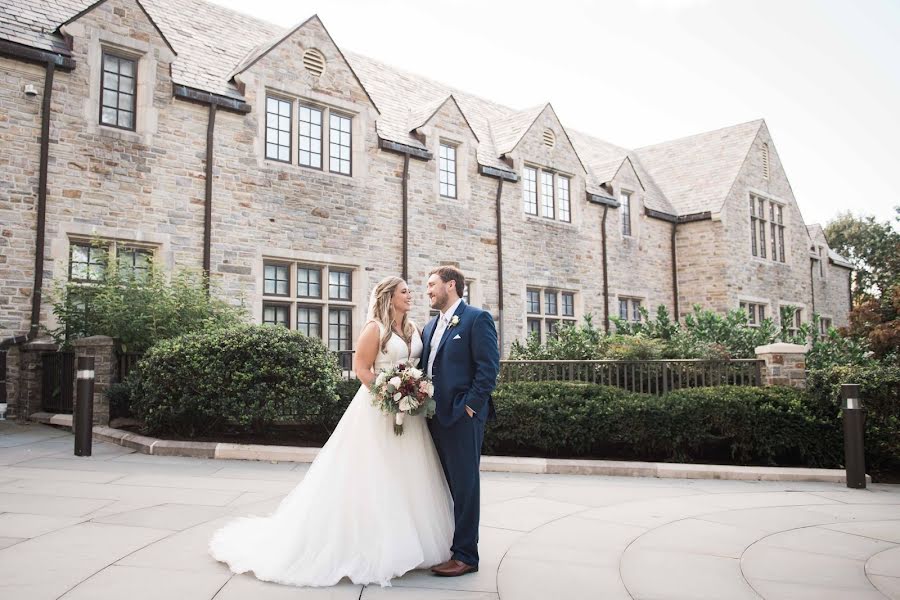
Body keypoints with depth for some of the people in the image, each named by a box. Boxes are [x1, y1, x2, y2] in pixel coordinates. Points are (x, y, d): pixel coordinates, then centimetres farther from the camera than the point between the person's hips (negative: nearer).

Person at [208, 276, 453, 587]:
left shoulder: (413, 329, 11)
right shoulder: (374, 328, -9)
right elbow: (361, 368, -12)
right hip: (380, 409, -7)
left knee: (405, 477, 10)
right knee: (374, 478, -1)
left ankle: (402, 544, 23)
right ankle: (372, 546, 11)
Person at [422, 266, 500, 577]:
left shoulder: (477, 319, -6)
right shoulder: (430, 327, 18)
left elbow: (489, 367, -13)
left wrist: (469, 406, -16)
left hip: (462, 416, -8)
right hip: (435, 416, 8)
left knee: (464, 485, -1)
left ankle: (465, 555, 8)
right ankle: (442, 546, 25)